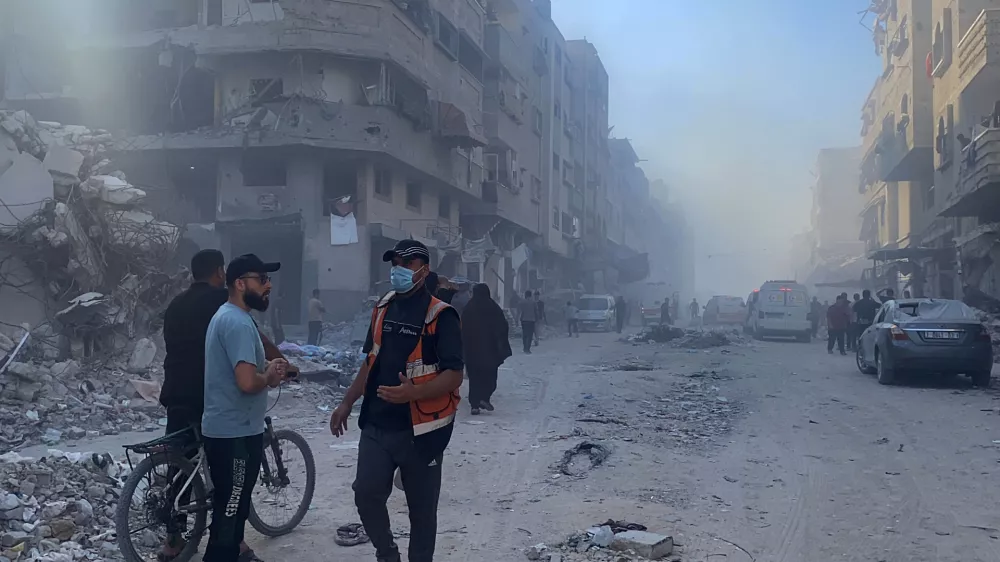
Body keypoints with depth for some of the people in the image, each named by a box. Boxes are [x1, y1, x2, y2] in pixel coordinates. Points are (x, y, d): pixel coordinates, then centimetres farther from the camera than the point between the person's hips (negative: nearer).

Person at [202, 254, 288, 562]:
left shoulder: (226, 315, 13)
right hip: (235, 433, -11)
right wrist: (270, 375, -10)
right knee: (230, 511, -1)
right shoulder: (238, 322, -22)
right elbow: (247, 382, -31)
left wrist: (268, 368, 4)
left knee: (230, 509, 22)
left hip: (226, 429, 11)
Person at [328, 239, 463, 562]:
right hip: (376, 425, 6)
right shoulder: (383, 308, 9)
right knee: (366, 495, 4)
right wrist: (347, 403, 18)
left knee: (421, 507, 7)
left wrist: (412, 393, -32)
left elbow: (454, 376, -16)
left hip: (419, 430, -5)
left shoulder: (440, 316, -12)